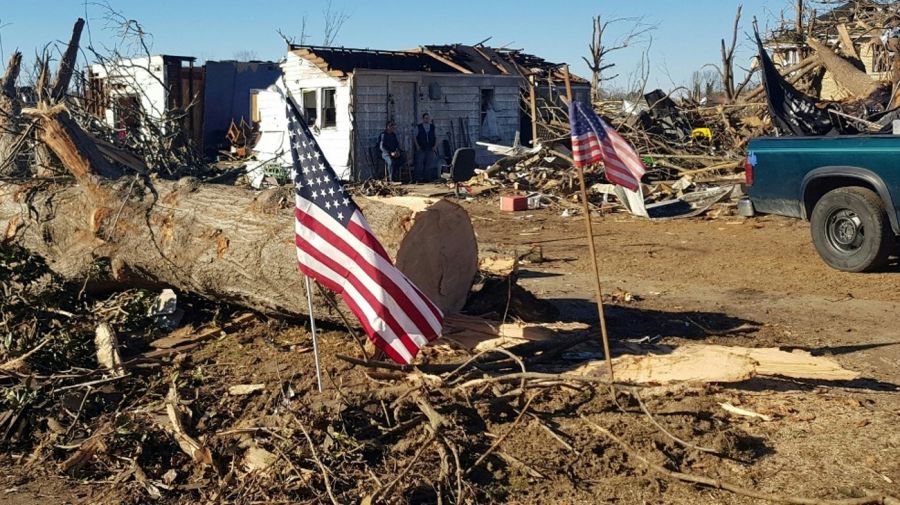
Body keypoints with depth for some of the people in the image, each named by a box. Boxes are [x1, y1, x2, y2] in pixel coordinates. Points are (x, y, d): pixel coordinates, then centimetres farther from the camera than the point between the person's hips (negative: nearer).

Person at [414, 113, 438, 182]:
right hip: (421, 149, -2)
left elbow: (436, 137, 11)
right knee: (420, 164, -3)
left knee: (431, 163, -2)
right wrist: (417, 146, -6)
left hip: (431, 149, 2)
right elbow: (415, 137, 4)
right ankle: (418, 179, 1)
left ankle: (428, 178, 2)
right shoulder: (419, 127, 3)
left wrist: (435, 146, -1)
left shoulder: (432, 127, 9)